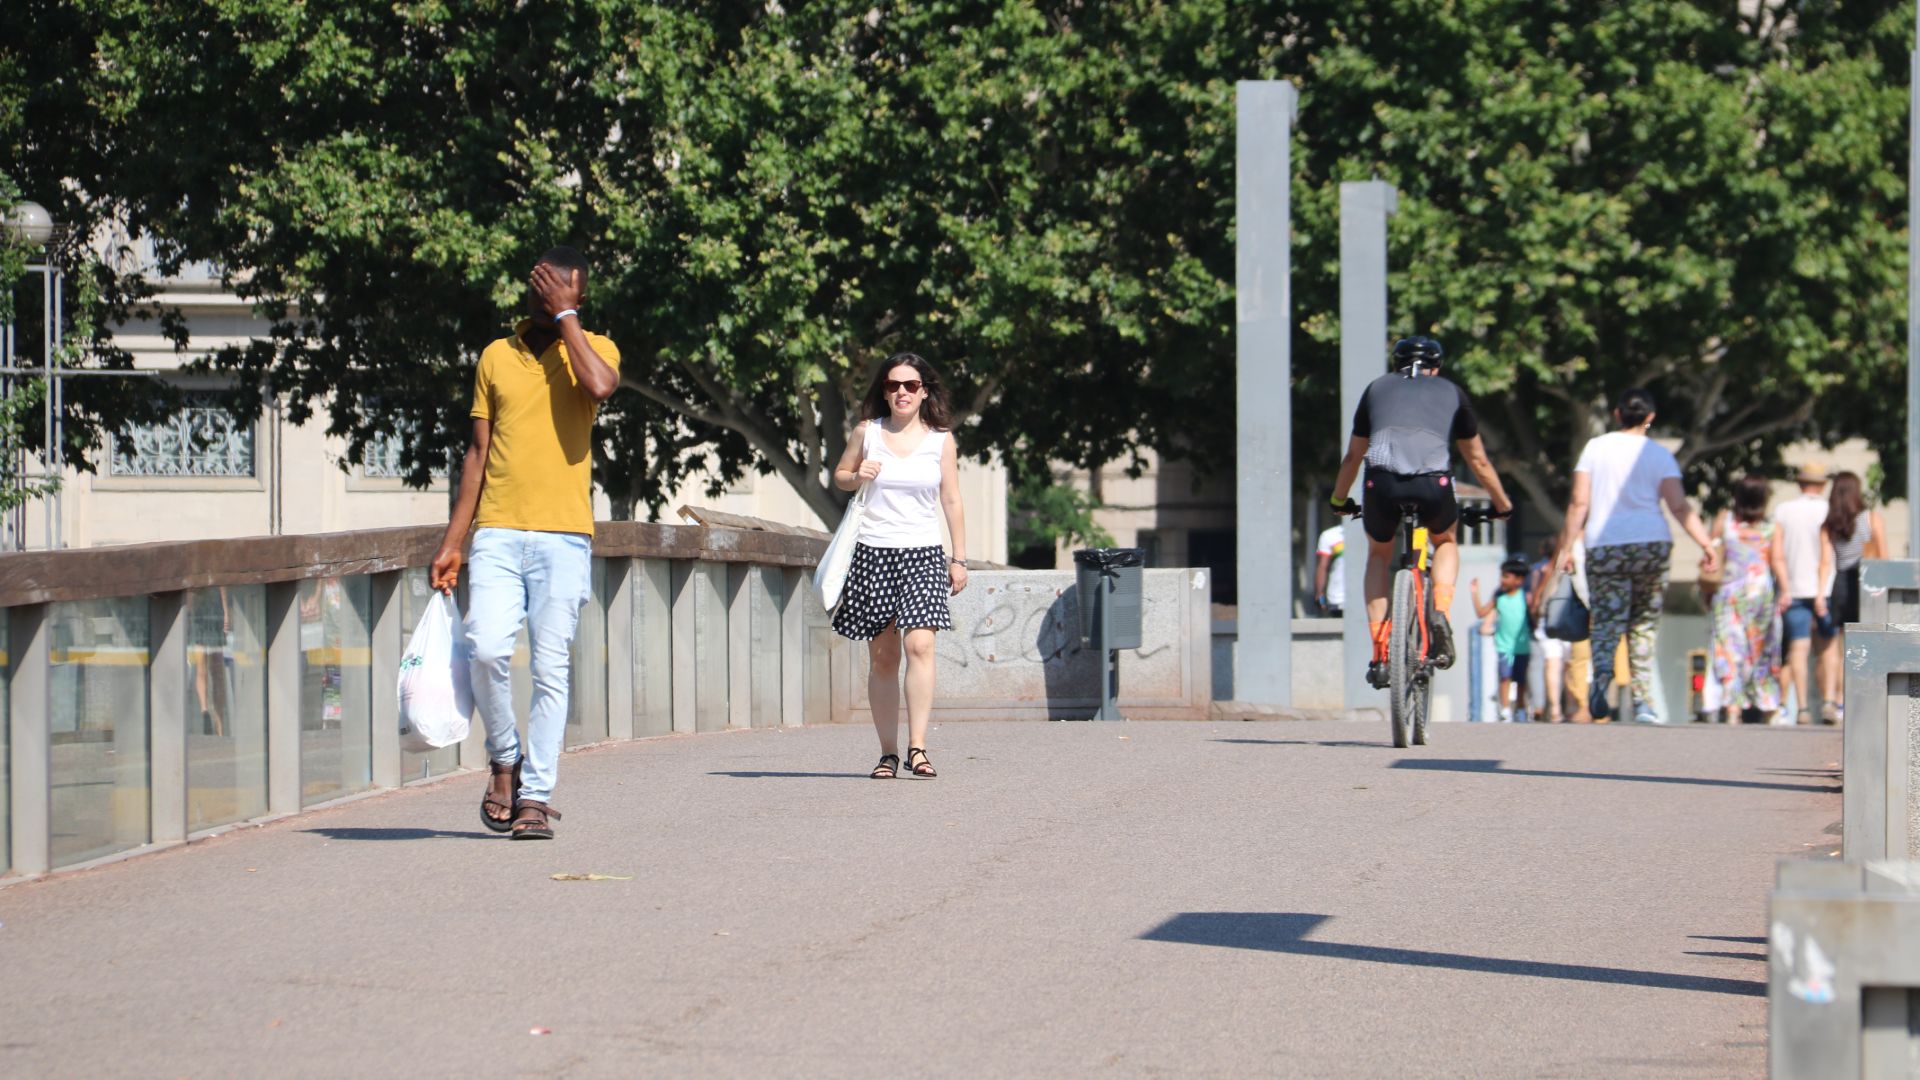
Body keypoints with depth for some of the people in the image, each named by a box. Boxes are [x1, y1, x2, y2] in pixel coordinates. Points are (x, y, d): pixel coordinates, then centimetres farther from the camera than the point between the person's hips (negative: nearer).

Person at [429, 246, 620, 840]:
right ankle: (505, 758, 8)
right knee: (487, 648, -15)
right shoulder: (497, 357, 14)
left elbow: (600, 387, -20)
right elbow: (478, 452, 16)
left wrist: (565, 316, -10)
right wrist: (452, 542, 11)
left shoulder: (593, 348, 6)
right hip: (497, 533, 2)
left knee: (550, 667, -4)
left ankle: (536, 794, 1)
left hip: (563, 536, -2)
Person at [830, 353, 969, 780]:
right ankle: (888, 752, 8)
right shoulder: (867, 432, 6)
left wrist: (959, 559, 6)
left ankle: (917, 746, -22)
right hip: (873, 552, 1)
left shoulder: (941, 439, 5)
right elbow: (839, 475, 19)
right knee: (882, 656, 3)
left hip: (923, 554, -1)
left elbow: (952, 502, 9)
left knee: (920, 644, -19)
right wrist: (858, 477, -4)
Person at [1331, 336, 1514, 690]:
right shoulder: (1451, 393, 28)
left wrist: (1339, 500, 53)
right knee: (1445, 542, 33)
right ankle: (1440, 617, 8)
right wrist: (1503, 505, 50)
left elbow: (1353, 456, 38)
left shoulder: (1378, 388, 30)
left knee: (1379, 554, 29)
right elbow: (1478, 460, 36)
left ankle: (1380, 652, 18)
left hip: (1382, 481, 0)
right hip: (1433, 482, 0)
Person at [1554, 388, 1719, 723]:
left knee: (1607, 621, -3)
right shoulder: (1659, 454, 3)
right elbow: (1679, 506, -5)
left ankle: (1601, 675, -34)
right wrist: (1707, 545, -4)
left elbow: (1579, 502, 1)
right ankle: (1642, 701, 9)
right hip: (1652, 544, 0)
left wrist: (1568, 547, 6)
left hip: (1603, 546, 0)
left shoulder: (1595, 448, 4)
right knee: (1643, 625, 11)